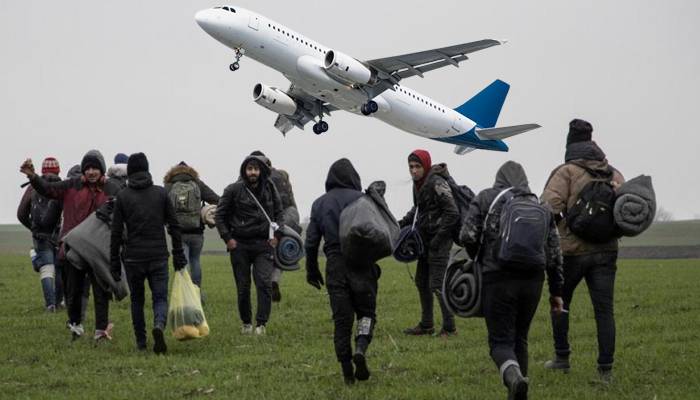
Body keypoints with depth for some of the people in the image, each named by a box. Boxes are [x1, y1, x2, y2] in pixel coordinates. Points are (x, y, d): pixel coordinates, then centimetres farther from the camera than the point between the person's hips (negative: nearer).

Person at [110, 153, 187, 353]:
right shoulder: (161, 193, 2)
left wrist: (114, 263, 3)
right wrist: (178, 255, 9)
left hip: (133, 258, 0)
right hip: (159, 257, 0)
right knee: (160, 298, 4)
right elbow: (174, 226, 3)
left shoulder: (123, 196, -1)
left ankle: (141, 342, 19)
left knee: (136, 299, 16)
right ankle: (159, 326, -26)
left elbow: (116, 232, -2)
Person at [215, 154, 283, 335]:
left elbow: (279, 212, 18)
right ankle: (246, 323, 20)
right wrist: (227, 238, -4)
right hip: (240, 244, -1)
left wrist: (276, 234, 6)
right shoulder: (233, 190, -4)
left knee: (264, 283, -13)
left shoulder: (269, 189, 4)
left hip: (263, 244, 1)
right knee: (243, 287, 5)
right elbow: (220, 215, 3)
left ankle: (261, 323, -9)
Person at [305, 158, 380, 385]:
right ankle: (360, 349, -19)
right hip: (361, 263, -3)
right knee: (366, 311, 9)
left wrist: (312, 270, 16)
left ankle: (347, 371, 5)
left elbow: (311, 241, 8)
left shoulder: (319, 204, 8)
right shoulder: (361, 199, -4)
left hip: (335, 265, 3)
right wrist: (374, 258, 4)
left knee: (341, 319, 7)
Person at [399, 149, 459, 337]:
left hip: (439, 240, -9)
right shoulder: (418, 183, 8)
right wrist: (403, 223, 11)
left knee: (437, 285, -9)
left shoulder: (437, 184, -19)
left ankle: (449, 327, 0)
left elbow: (452, 213, -21)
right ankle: (426, 325, 26)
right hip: (425, 239, 9)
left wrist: (438, 238, -19)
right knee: (421, 281, 15)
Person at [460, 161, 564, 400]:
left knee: (501, 340, -2)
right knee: (520, 338, 18)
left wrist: (478, 258, 16)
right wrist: (556, 291, 19)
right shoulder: (542, 207, 14)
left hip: (498, 279, -4)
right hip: (533, 281, 4)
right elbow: (554, 254, 12)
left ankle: (514, 377, -31)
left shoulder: (486, 198, 3)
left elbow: (467, 236, -5)